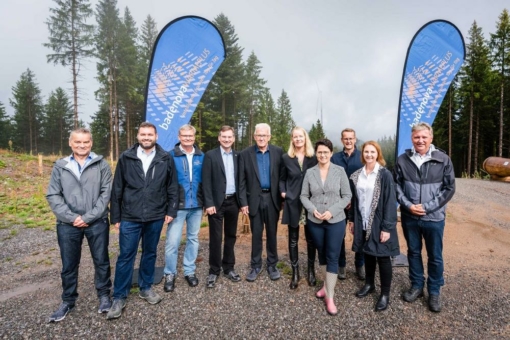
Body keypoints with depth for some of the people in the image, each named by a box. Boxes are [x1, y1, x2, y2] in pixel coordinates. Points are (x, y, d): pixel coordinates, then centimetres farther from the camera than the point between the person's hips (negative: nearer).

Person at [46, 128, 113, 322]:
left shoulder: (101, 164, 0)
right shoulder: (60, 166, 5)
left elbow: (106, 193, -5)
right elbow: (52, 195, 1)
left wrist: (88, 217, -12)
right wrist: (72, 217, -10)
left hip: (97, 222, -1)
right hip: (68, 224, 2)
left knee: (101, 261, 10)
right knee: (69, 265, 14)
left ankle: (104, 295, 29)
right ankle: (68, 301, 33)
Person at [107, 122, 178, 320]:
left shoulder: (165, 159, 0)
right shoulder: (126, 158, -1)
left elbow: (172, 187, 4)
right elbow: (117, 189, 2)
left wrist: (171, 210, 0)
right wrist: (115, 216, 2)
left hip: (156, 217, 1)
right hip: (130, 217, -1)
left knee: (150, 253, 15)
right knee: (126, 256, 5)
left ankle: (146, 287, 34)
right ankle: (119, 297, 20)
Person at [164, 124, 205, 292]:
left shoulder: (201, 156, 4)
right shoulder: (171, 156, -5)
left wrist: (205, 200, 3)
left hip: (196, 205, 3)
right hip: (178, 205, -3)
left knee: (193, 238, 13)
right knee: (172, 241, -1)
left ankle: (190, 271, 29)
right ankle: (170, 274, 19)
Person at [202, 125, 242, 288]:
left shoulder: (238, 156, 7)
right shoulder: (210, 155, -4)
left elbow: (241, 179, 9)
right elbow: (206, 182, -8)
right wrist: (209, 203, -14)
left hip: (233, 201, 4)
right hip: (217, 202, -4)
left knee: (230, 236, 13)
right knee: (215, 238, 3)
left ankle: (228, 268, 28)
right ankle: (214, 271, 18)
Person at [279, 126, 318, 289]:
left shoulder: (314, 158, 0)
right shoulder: (286, 158, 2)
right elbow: (282, 179, 10)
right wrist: (283, 192, -5)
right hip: (292, 202, 0)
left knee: (311, 238, 10)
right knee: (293, 238, 8)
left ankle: (311, 270, 29)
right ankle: (295, 272, 22)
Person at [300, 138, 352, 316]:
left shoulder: (340, 171, -5)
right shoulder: (310, 173, -1)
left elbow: (347, 196, -4)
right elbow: (304, 195, 3)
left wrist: (332, 211, -15)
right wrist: (313, 210, -14)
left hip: (336, 221, -2)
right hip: (315, 221, 2)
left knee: (332, 257, 2)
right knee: (322, 254, 17)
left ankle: (330, 297, 13)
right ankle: (326, 285, 38)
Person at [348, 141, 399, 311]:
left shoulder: (385, 174, -10)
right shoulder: (356, 175, 5)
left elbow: (390, 202, -13)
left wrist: (387, 227, -16)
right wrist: (351, 219, 10)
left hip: (379, 223, -4)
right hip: (363, 222, 5)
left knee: (382, 257, 5)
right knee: (367, 254, 17)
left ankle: (385, 294, 20)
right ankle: (369, 284, 36)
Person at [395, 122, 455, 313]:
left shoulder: (443, 160, -6)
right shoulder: (403, 160, -3)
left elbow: (449, 188, -6)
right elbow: (397, 186, 2)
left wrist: (427, 207, -13)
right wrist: (408, 205, -12)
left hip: (434, 217, -1)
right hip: (409, 217, 2)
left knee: (435, 256, 11)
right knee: (413, 252, 16)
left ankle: (434, 291, 30)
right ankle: (416, 286, 34)